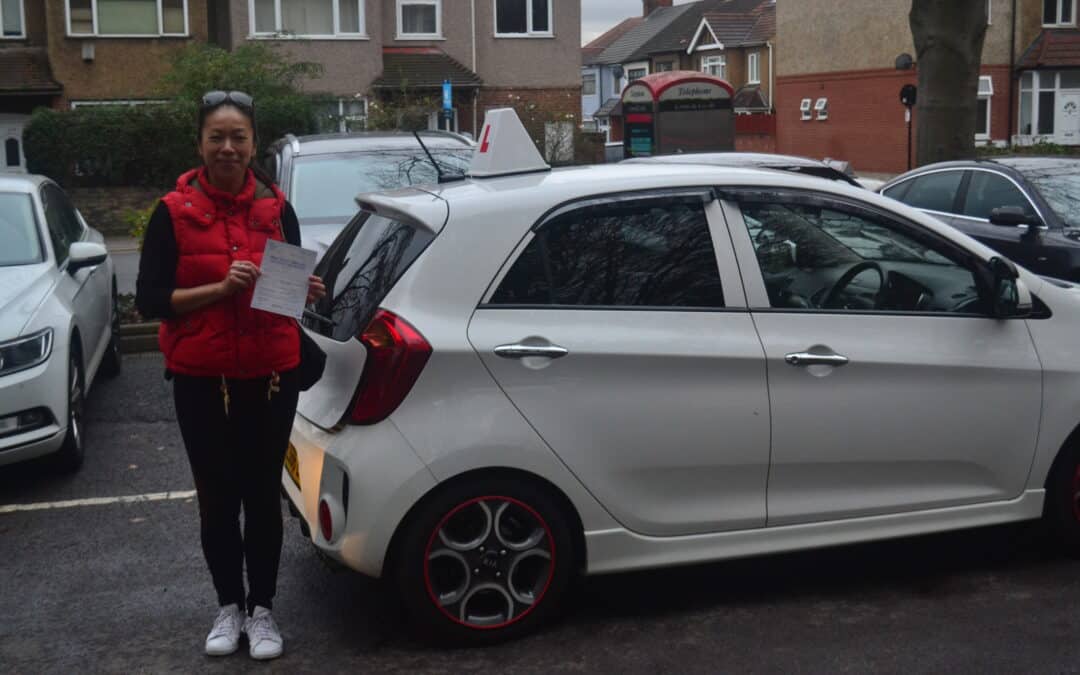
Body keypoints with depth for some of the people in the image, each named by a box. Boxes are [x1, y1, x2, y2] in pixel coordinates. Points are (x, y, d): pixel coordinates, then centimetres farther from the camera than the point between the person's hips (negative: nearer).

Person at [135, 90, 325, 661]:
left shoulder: (275, 207, 3)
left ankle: (262, 609, 25)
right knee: (217, 497, 11)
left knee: (263, 495, 9)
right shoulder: (174, 212, -5)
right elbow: (148, 299, -9)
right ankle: (229, 606, 29)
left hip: (271, 377, 1)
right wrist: (220, 288, -21)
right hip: (201, 380, -1)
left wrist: (305, 291, -10)